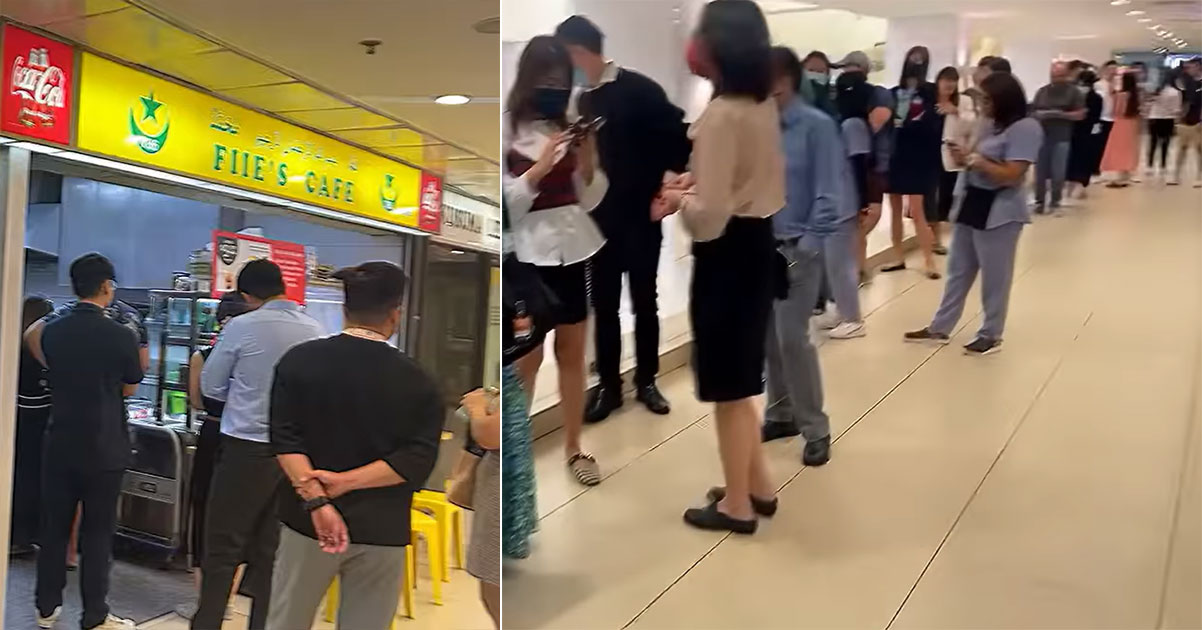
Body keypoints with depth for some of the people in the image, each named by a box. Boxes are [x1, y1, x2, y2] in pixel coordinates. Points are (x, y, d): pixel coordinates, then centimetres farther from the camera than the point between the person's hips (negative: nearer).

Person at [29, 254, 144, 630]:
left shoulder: (50, 329, 0)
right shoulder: (120, 335, -15)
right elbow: (129, 388, 0)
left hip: (60, 444, 4)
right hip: (104, 449, -4)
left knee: (54, 527, 14)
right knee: (97, 532, 4)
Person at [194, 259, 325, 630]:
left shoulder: (242, 327, -9)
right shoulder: (316, 331, 1)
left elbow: (211, 387, 2)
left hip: (246, 448, -4)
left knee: (222, 549, 8)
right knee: (271, 550, 12)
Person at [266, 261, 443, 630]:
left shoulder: (299, 360, -2)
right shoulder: (417, 382, -6)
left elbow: (285, 439, -11)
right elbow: (417, 461, -13)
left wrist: (316, 502, -16)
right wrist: (348, 482, -12)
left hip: (308, 523, 1)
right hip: (381, 531, -1)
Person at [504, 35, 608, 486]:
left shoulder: (571, 126, 7)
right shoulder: (508, 128, -6)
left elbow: (591, 199, 7)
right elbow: (504, 202, -10)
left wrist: (588, 161, -10)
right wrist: (541, 166, -19)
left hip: (573, 249, 4)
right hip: (528, 253, -4)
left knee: (573, 354, 11)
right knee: (527, 359, 3)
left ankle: (573, 449, 23)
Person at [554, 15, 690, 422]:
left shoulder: (639, 89, -9)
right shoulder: (583, 100, 8)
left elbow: (678, 136, -10)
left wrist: (666, 183, -9)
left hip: (640, 214, -5)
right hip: (600, 217, 5)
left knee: (644, 300, 7)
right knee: (604, 304, 7)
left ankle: (646, 381, 21)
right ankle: (608, 386, 18)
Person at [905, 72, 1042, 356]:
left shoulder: (1026, 128, -15)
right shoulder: (993, 125, 13)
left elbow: (1011, 175, -21)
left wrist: (973, 159, -16)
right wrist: (964, 157, -5)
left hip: (999, 212, -9)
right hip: (972, 204, 9)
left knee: (994, 278, 5)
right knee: (958, 271, 14)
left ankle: (991, 335, 19)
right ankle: (940, 328, 22)